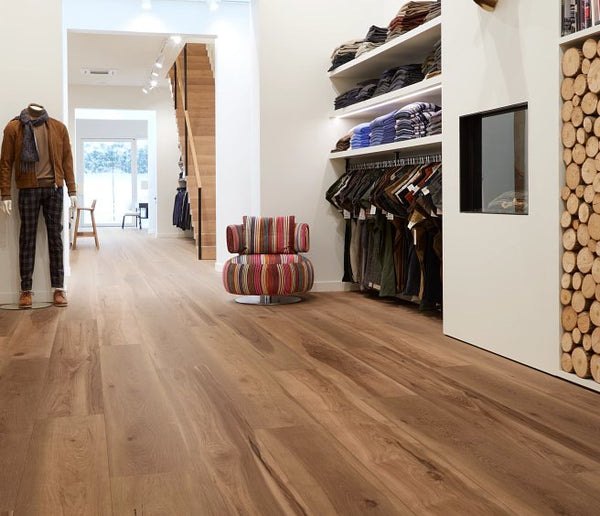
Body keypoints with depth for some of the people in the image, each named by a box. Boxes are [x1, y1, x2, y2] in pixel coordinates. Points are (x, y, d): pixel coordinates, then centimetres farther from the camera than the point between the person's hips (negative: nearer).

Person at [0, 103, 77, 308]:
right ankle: (26, 290, 7)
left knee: (55, 237, 3)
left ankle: (59, 288, 7)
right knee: (27, 238, 1)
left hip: (54, 189, 1)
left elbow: (67, 160, 7)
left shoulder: (59, 128, 4)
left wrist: (72, 190, 3)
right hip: (28, 189, -1)